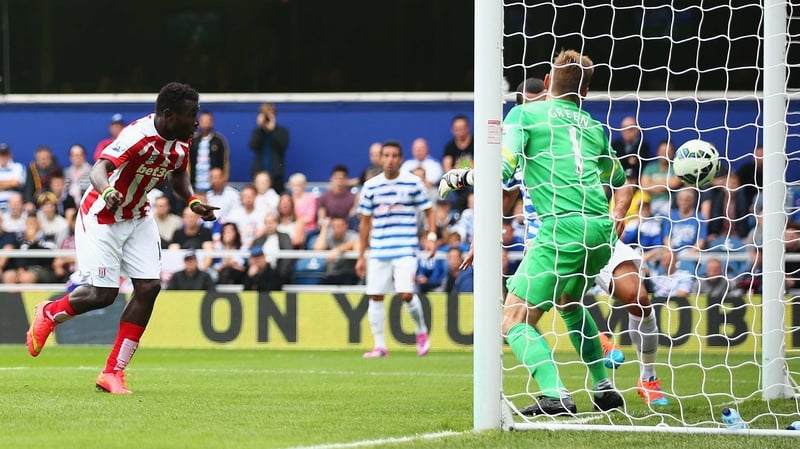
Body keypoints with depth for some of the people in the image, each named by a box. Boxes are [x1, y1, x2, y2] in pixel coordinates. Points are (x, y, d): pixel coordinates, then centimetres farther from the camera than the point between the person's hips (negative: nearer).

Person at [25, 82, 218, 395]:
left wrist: (192, 200, -1)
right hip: (102, 217, -7)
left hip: (137, 217, 7)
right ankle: (48, 313, 25)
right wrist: (107, 191, -64)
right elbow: (100, 167, -42)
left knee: (149, 287, -7)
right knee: (103, 294, -10)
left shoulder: (181, 142, -4)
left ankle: (112, 373, 1)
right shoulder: (138, 136, -30)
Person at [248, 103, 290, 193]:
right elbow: (252, 146, -7)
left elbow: (283, 145, -12)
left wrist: (272, 130, -16)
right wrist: (260, 128, -13)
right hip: (259, 172, 1)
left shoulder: (282, 131, 5)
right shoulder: (257, 131, 10)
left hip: (276, 173, -1)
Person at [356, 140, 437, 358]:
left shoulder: (413, 183, 0)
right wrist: (361, 256, 12)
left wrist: (431, 236, -8)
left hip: (405, 250, -3)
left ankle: (421, 331, 12)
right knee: (375, 297, 1)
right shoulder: (371, 186, 6)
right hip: (378, 251, 3)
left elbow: (428, 211, 8)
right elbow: (365, 223, 12)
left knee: (406, 294, -15)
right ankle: (379, 346, 11)